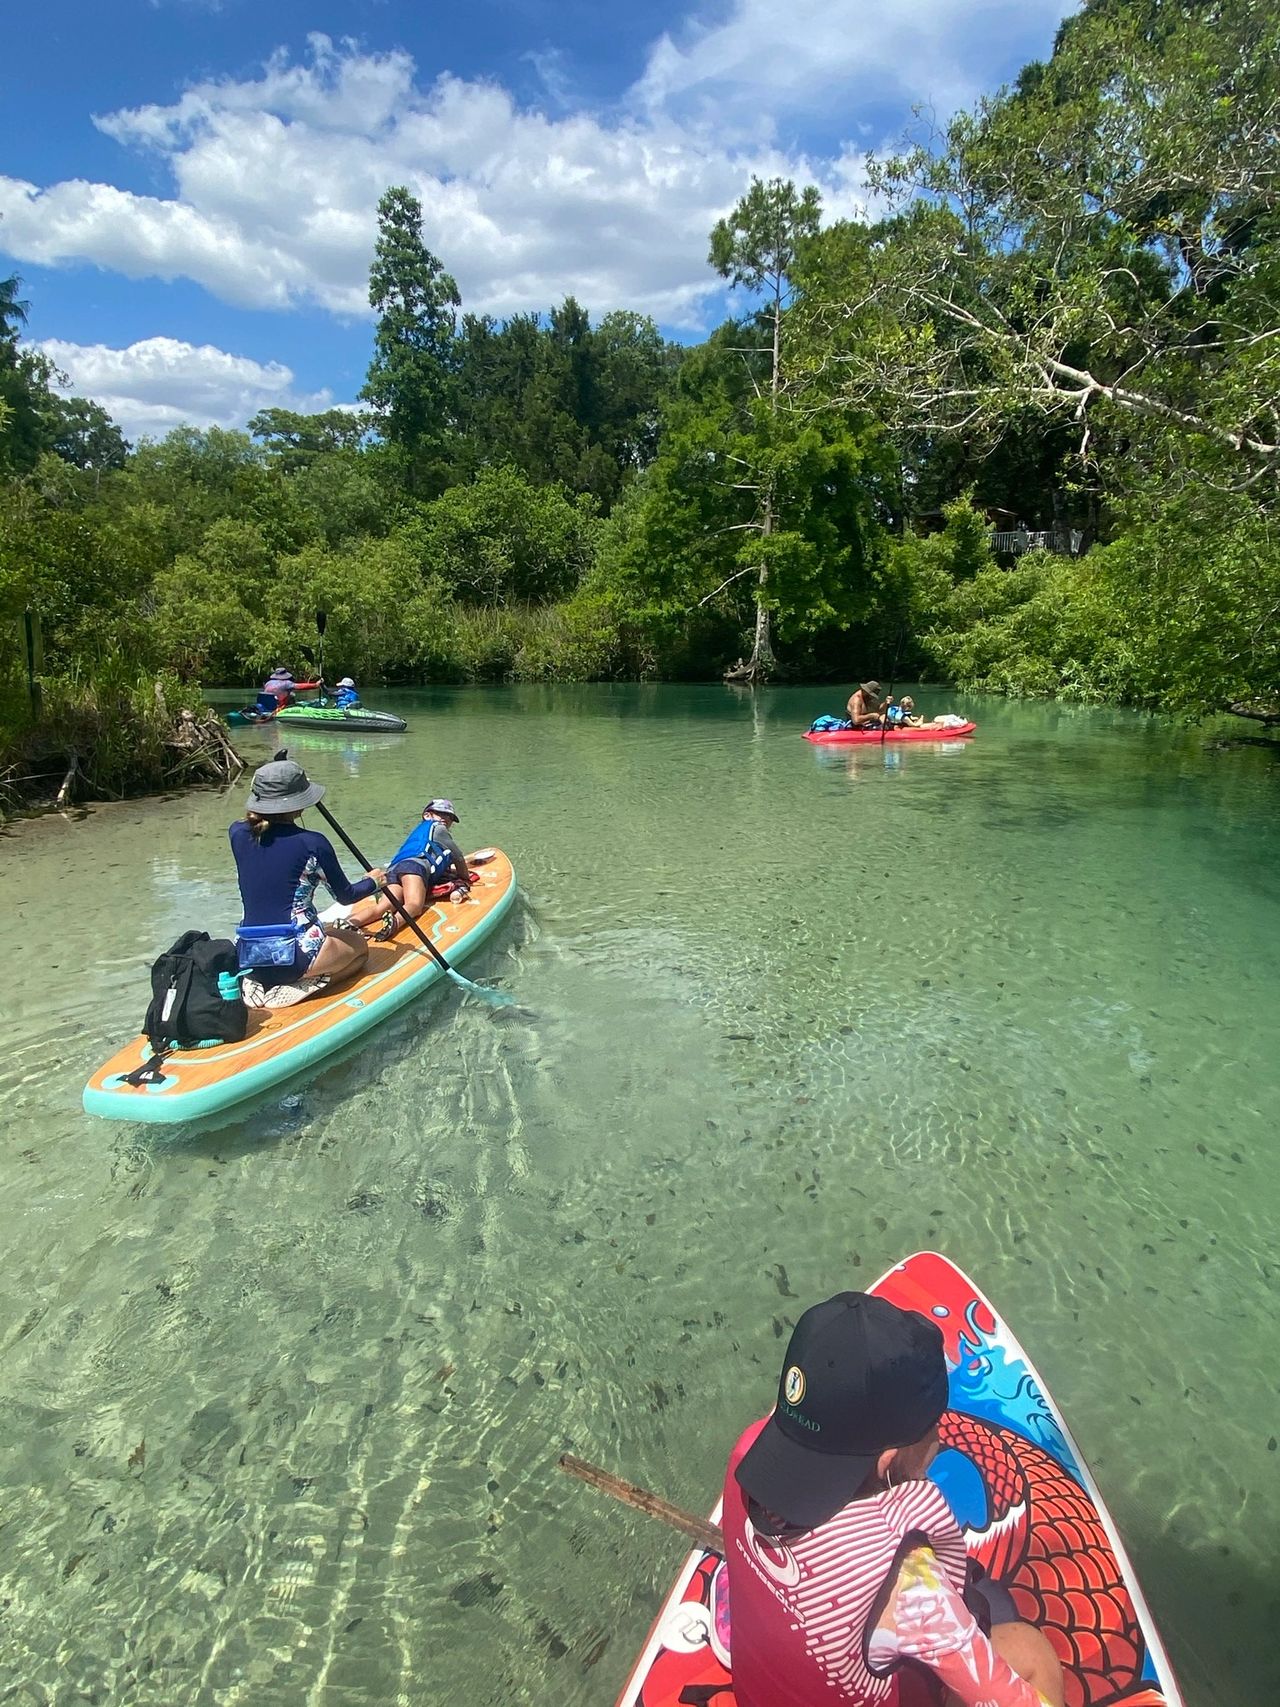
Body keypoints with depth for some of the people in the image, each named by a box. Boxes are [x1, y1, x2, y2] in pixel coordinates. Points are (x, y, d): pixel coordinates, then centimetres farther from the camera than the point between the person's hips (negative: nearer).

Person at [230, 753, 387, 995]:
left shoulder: (239, 833, 1)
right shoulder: (312, 843, -10)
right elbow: (345, 895, 4)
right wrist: (373, 882, 23)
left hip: (248, 959, 6)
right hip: (294, 956, -6)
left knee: (332, 930, 32)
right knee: (359, 946, 23)